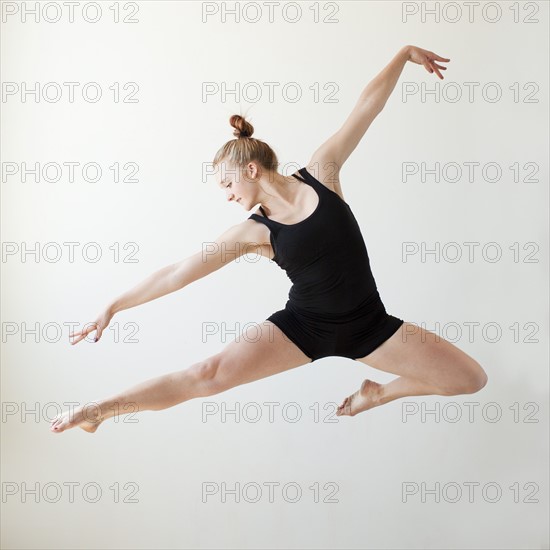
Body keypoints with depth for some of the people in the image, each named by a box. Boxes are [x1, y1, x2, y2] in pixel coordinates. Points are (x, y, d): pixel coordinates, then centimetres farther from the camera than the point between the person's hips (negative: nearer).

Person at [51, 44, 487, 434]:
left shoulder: (321, 171, -4)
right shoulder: (254, 231, -6)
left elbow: (367, 107, 2)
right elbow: (179, 272, -6)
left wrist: (405, 53, 5)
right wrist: (114, 307, -6)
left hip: (367, 324, 2)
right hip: (304, 327, -1)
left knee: (472, 378, 0)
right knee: (208, 375, -17)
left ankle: (377, 392, 21)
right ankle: (97, 411, -1)